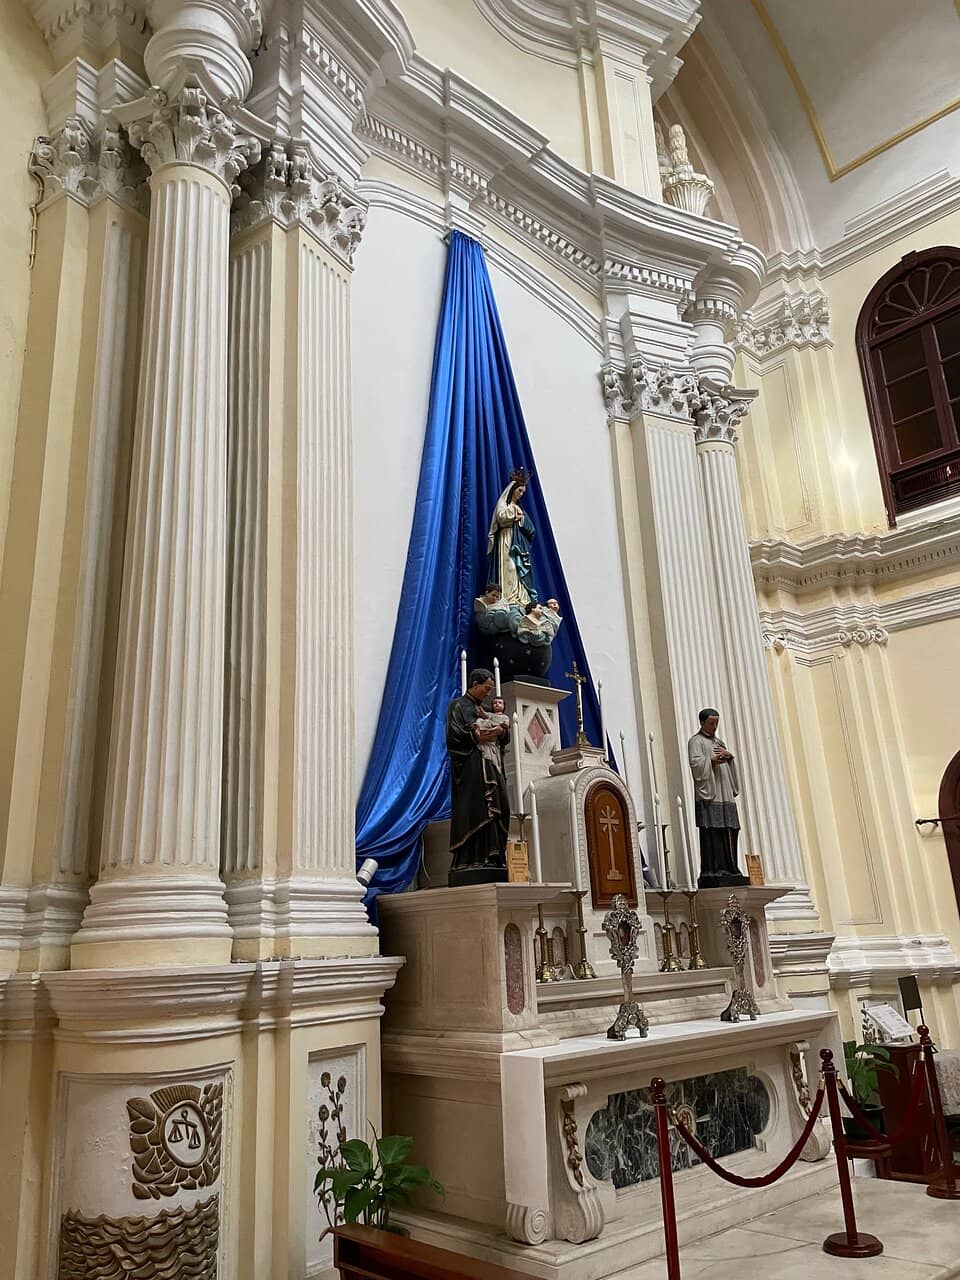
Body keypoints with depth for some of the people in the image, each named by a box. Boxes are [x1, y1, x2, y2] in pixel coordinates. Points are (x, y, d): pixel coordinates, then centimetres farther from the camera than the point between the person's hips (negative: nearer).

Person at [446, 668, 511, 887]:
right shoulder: (458, 706, 4)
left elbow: (506, 737, 19)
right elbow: (452, 735, -9)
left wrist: (500, 731, -3)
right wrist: (476, 738, -16)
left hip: (492, 769, 8)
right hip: (471, 769, -8)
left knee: (495, 814, -1)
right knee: (473, 815, -14)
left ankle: (493, 864, -2)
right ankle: (470, 867, -17)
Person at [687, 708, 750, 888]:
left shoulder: (719, 742, 24)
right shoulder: (696, 741, 3)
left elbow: (732, 765, 17)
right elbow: (695, 762, -12)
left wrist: (729, 755, -2)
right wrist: (712, 760, -20)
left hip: (725, 795, 7)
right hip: (709, 795, -7)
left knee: (729, 833, 3)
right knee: (711, 834, -11)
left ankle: (728, 870, 7)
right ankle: (712, 871, -12)